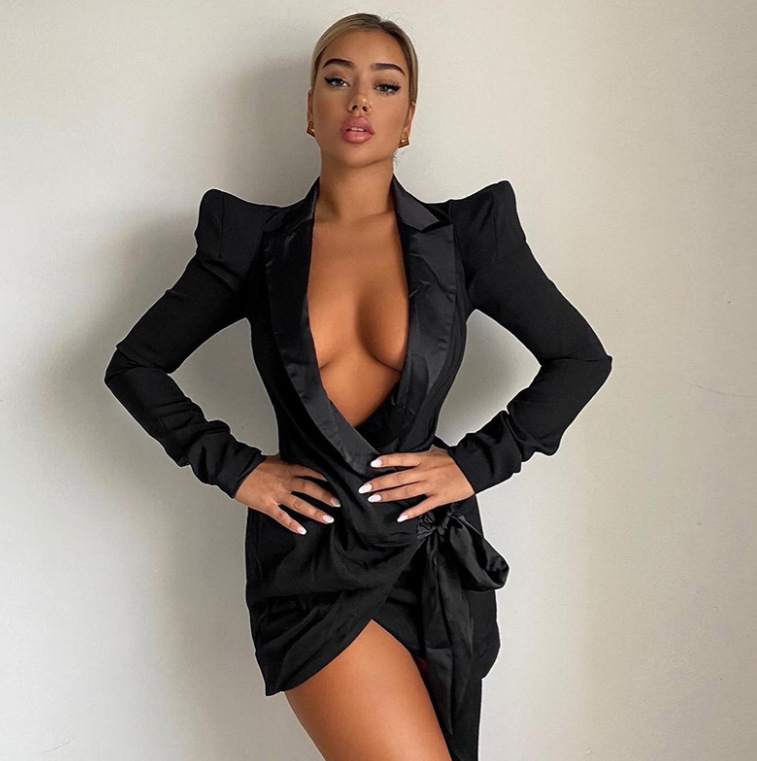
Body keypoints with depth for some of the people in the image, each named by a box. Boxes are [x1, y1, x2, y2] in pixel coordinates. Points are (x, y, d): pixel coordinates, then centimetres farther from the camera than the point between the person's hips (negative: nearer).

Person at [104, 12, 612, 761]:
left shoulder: (463, 234, 3)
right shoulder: (256, 241, 3)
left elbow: (581, 359, 8)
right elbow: (133, 365, 9)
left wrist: (476, 463, -1)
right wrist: (234, 469, -1)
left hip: (431, 548, 2)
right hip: (311, 554, -1)